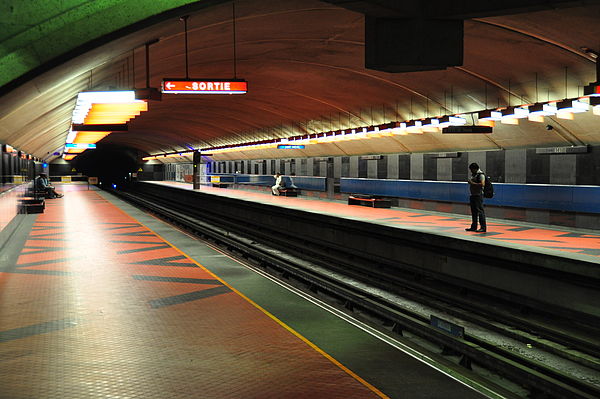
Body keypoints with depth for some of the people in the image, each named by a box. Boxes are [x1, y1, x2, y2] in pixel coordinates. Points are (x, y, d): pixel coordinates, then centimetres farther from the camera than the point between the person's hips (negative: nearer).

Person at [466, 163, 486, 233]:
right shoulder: (473, 174, 16)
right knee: (473, 211, 12)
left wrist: (472, 183, -21)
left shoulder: (481, 174, -12)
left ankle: (483, 227, -8)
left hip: (478, 195, -10)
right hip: (473, 195, 10)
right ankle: (474, 227, 19)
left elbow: (482, 184, -24)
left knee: (480, 211, -10)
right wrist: (469, 182, 11)